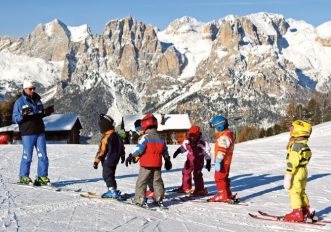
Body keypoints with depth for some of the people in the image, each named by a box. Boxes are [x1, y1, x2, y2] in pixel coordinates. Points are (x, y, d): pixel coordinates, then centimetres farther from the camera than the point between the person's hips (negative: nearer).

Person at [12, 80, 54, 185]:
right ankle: (24, 177, 14)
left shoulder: (37, 100, 12)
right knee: (27, 157, -1)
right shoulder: (19, 102, -5)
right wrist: (22, 115, -23)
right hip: (27, 134, -5)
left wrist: (46, 112, 2)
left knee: (43, 156, 3)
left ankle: (42, 177, 11)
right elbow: (14, 119, -5)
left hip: (40, 132, 5)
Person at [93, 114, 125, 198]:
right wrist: (122, 156, 30)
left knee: (107, 175, 0)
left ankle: (113, 191, -3)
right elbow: (121, 146, 16)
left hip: (108, 162, -9)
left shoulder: (105, 137, -23)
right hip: (115, 159, 9)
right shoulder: (116, 135, 4)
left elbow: (101, 151, -21)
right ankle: (112, 190, 25)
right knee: (110, 175, 18)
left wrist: (96, 161, -14)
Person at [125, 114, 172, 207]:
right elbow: (165, 151, 15)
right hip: (157, 164, 5)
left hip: (146, 164, -5)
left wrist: (131, 156, -8)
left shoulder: (145, 137, -12)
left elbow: (139, 149, -18)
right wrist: (167, 160, 26)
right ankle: (159, 199, 16)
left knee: (141, 181, 3)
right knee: (157, 181, 14)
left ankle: (140, 199, 0)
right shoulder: (161, 138, 8)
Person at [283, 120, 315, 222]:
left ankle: (297, 213, 0)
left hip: (296, 172, -10)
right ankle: (305, 211, 25)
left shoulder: (296, 145, -21)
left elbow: (292, 162, -24)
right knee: (301, 192, 18)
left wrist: (288, 175, -21)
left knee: (294, 192, -1)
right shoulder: (305, 146, 9)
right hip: (303, 171, 10)